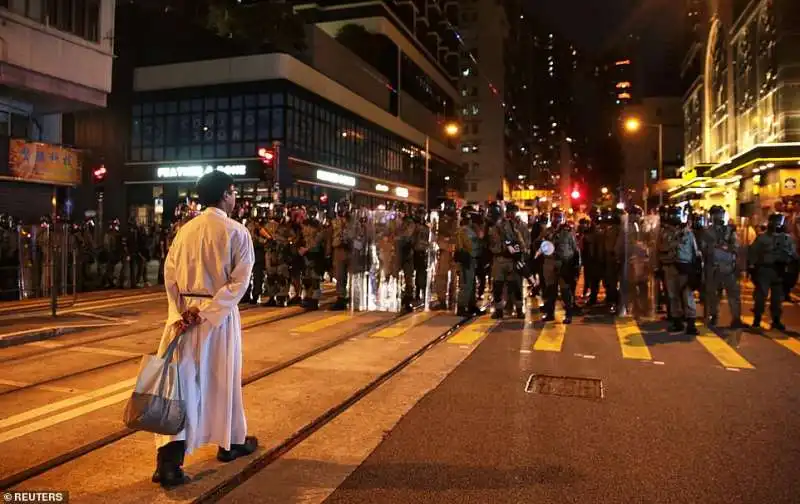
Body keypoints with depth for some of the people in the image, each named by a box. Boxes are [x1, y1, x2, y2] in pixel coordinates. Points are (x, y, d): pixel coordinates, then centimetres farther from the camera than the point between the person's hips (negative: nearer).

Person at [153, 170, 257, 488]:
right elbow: (240, 280, -17)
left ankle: (169, 462, 0)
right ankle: (230, 443, 32)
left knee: (181, 381, 5)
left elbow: (169, 274, 0)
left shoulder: (185, 229, 4)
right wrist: (206, 312, -16)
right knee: (223, 379, 14)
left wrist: (180, 313, -5)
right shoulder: (237, 232, -9)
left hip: (184, 312, 3)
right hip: (219, 313, -3)